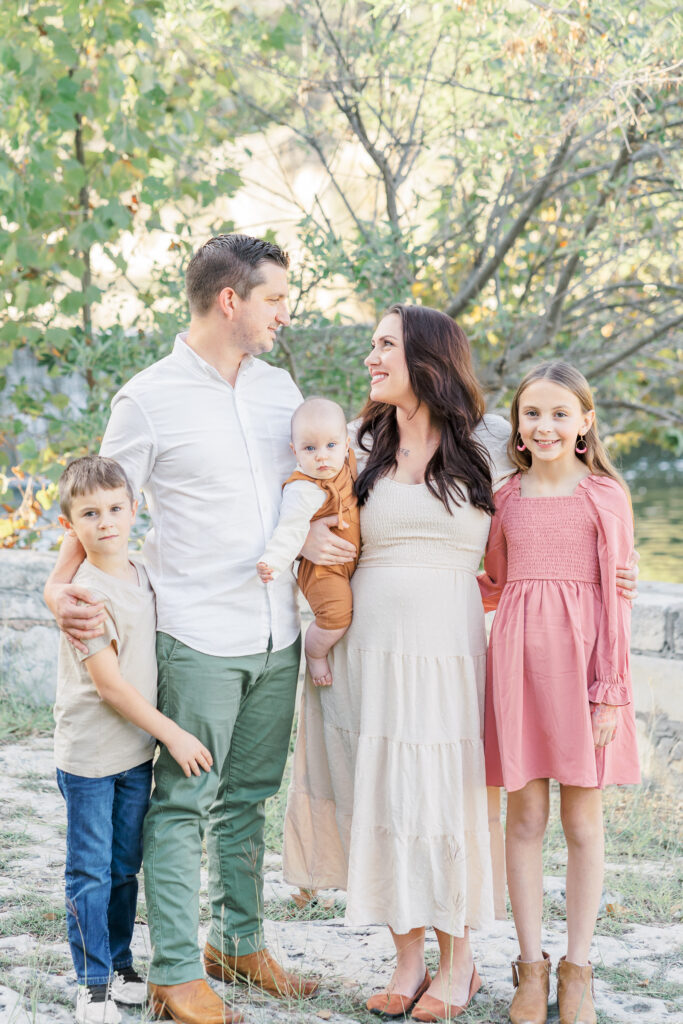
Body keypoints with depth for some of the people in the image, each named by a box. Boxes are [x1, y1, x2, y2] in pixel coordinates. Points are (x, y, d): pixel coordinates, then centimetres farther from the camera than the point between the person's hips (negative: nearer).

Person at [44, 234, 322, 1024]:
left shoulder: (278, 386, 11)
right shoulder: (149, 399, -6)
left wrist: (318, 537, 6)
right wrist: (61, 584, -17)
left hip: (277, 636, 6)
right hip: (196, 638, -6)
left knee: (248, 797, 15)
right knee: (183, 802, -2)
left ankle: (241, 942, 26)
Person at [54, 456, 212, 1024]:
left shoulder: (144, 576, 5)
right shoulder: (87, 594, -19)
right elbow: (108, 683, -20)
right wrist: (173, 733, -17)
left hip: (137, 750, 7)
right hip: (89, 755, -7)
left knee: (124, 868, 17)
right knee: (90, 873, 2)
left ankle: (120, 966, 29)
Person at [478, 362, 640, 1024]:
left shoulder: (605, 495, 0)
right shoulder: (506, 498, 9)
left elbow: (614, 597, -2)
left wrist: (609, 691, -6)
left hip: (582, 662, -2)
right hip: (518, 659, 2)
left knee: (582, 820, 5)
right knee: (525, 816, 6)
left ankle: (577, 968, 16)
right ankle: (531, 964, 16)